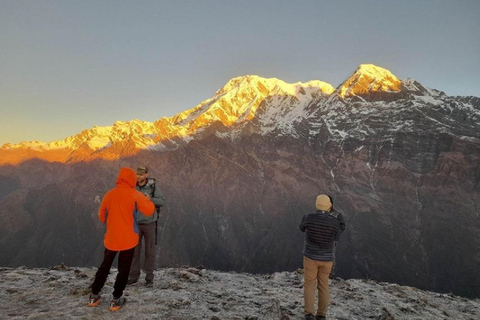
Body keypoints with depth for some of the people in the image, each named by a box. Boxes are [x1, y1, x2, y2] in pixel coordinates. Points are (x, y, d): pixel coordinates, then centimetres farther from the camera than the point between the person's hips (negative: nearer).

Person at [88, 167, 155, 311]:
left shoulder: (109, 195, -1)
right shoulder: (135, 195, -12)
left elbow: (102, 216, 9)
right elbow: (150, 210, -11)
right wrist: (146, 200, 7)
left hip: (110, 238, 4)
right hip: (128, 239, -4)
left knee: (104, 266, 22)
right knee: (123, 269, 10)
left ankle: (94, 296, 30)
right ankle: (116, 300, 15)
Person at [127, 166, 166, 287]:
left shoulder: (153, 186, -9)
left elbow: (162, 201, -8)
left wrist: (151, 199, -25)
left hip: (150, 223, -2)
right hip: (136, 223, 2)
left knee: (150, 251, 5)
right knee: (134, 250, 8)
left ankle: (149, 278, 17)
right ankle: (134, 276, 23)